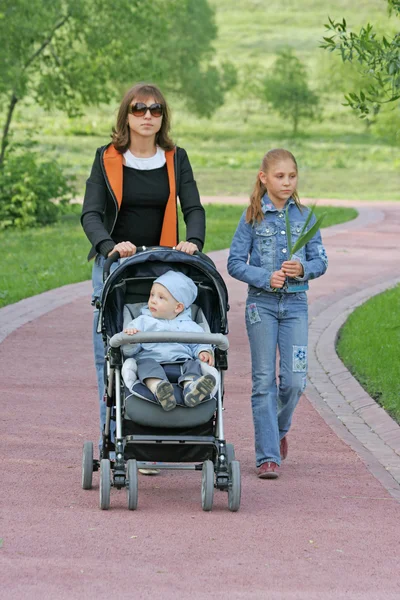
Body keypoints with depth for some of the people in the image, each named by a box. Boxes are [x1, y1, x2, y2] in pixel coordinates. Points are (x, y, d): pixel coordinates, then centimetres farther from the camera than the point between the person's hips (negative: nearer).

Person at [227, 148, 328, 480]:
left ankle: (279, 428, 26)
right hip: (262, 303, -2)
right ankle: (268, 456, 2)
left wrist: (303, 269, -14)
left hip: (295, 304, 2)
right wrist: (266, 278, -16)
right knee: (264, 381, -1)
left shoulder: (305, 217, 5)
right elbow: (235, 263, -2)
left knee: (294, 380, -5)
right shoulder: (252, 217, -1)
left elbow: (321, 261, 7)